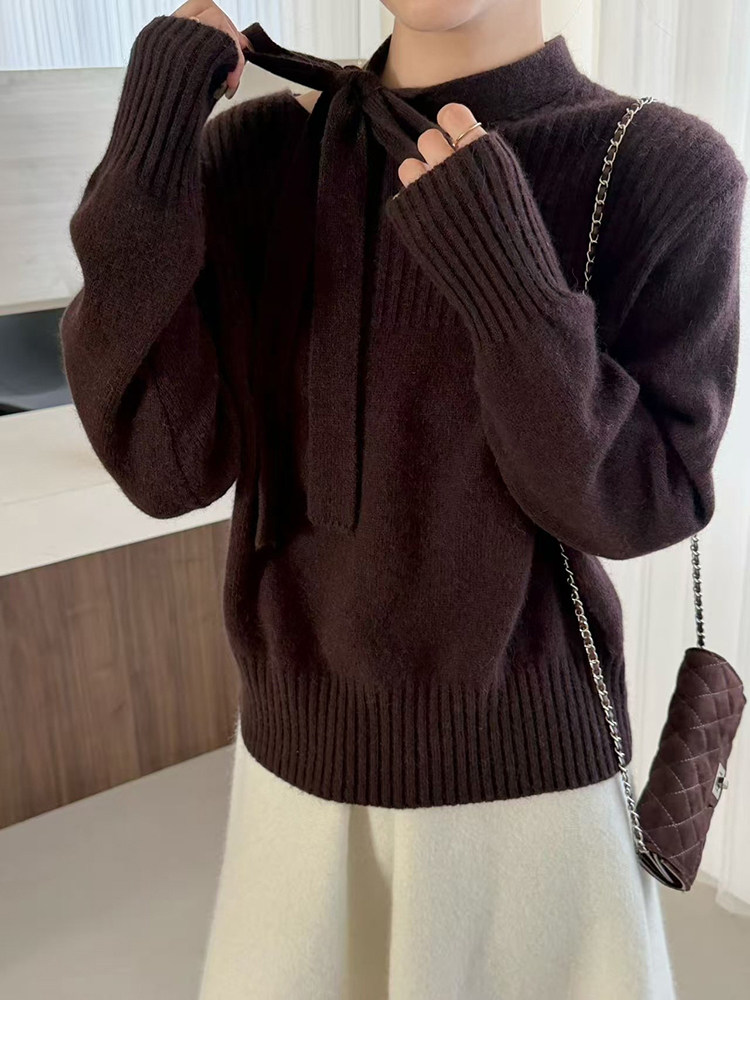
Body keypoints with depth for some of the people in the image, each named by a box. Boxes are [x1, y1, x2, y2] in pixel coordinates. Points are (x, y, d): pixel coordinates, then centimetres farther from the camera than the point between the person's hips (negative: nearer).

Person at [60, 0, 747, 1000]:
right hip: (304, 752, 3)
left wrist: (502, 274, -30)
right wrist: (147, 139, -23)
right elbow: (168, 465, -14)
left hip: (525, 768, -2)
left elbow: (636, 503, -15)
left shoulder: (669, 175, -15)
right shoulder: (250, 156, -8)